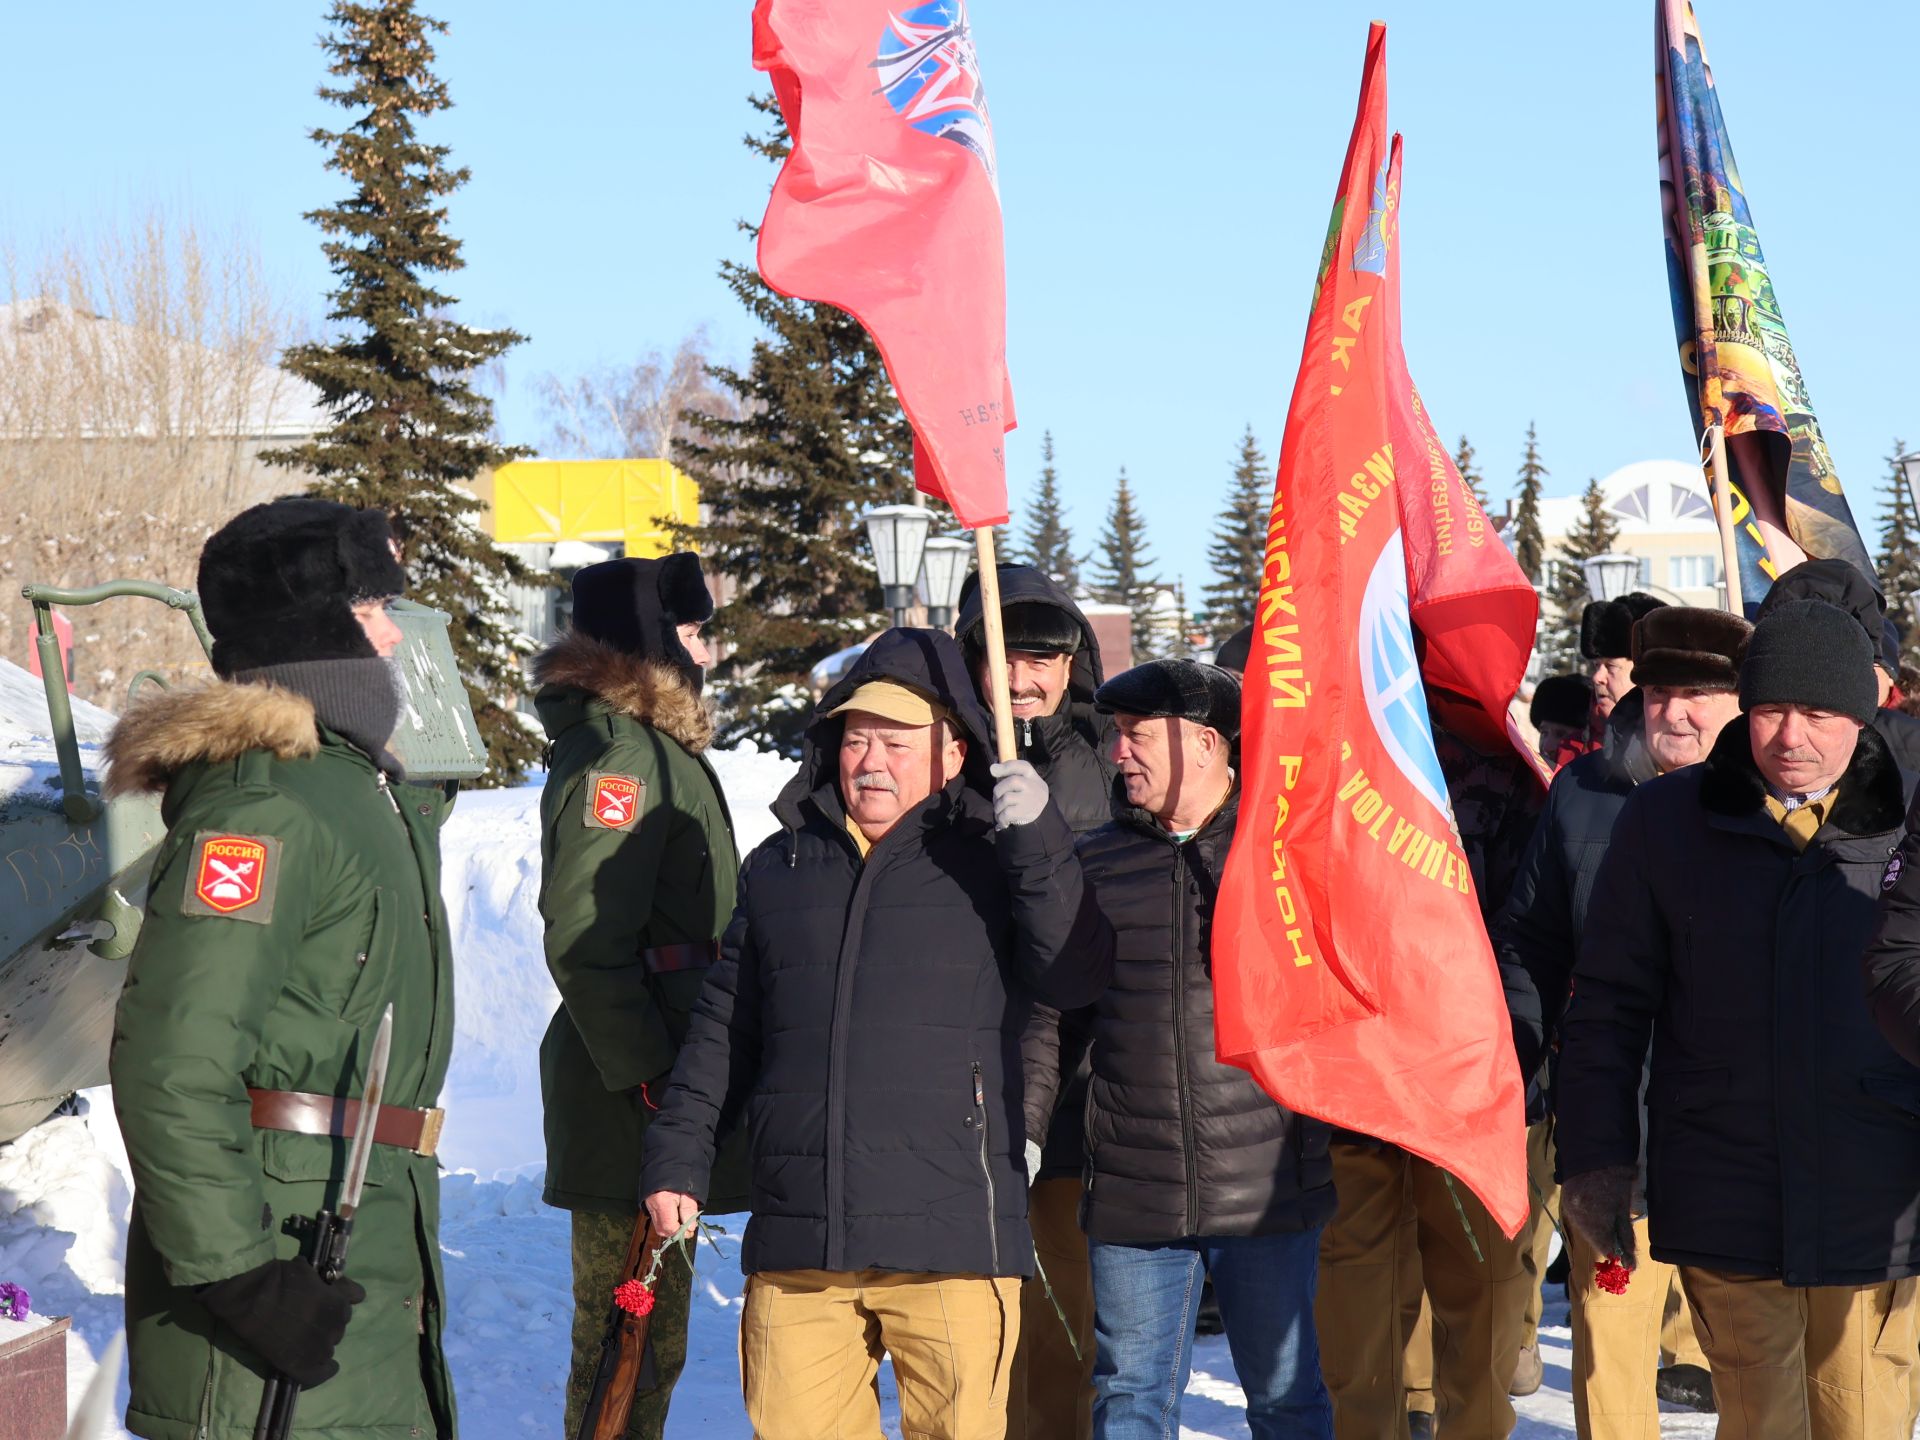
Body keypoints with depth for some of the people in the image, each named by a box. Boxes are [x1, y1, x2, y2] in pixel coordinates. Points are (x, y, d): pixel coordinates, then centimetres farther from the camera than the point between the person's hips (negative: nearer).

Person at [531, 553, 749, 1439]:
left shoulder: (658, 747, 18)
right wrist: (650, 1082, -22)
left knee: (642, 1341, 16)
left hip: (653, 1084, 10)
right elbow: (584, 942, -21)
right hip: (631, 1101, -10)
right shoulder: (617, 753, -14)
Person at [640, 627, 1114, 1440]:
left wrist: (1038, 841, -18)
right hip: (797, 1245, 4)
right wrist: (677, 1156, 15)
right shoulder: (780, 866, 17)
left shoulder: (988, 864, 5)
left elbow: (1077, 978, -10)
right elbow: (721, 1029, 21)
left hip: (950, 1244, -3)